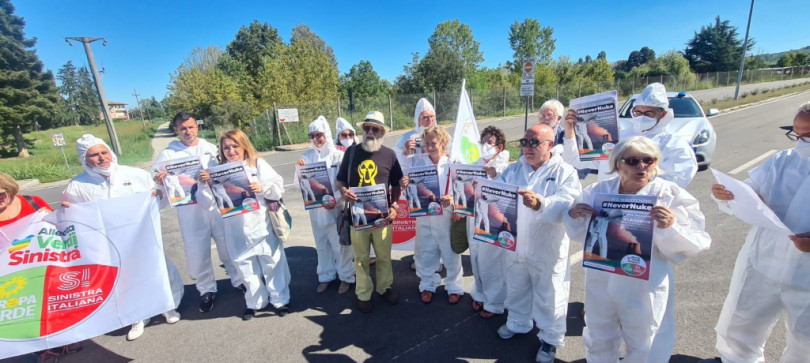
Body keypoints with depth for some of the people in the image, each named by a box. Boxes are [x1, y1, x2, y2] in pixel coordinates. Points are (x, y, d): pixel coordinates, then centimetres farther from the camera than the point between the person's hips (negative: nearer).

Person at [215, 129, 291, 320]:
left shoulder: (258, 164, -1)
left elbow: (278, 188, -7)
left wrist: (262, 188, -25)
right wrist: (206, 184, -13)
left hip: (262, 227, -2)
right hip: (237, 231, 2)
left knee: (272, 264, 8)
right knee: (246, 268, 14)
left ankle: (280, 299, 26)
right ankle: (255, 302, 33)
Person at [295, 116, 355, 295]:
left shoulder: (338, 155, -8)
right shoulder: (307, 156, 2)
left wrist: (335, 200, -21)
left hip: (337, 208, -4)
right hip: (316, 209, 4)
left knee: (340, 245, 7)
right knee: (322, 245, 18)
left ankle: (346, 277, 26)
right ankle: (326, 276, 36)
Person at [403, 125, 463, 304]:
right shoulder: (417, 161, -3)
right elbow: (411, 186, 5)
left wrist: (452, 198, -31)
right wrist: (404, 184, -19)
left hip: (446, 217, -2)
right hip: (423, 217, 2)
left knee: (451, 255, 13)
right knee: (425, 255, 16)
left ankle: (454, 287, 36)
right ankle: (427, 285, 39)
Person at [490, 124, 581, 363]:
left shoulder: (564, 172, -9)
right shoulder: (513, 169, 6)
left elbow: (567, 205, -26)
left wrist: (540, 203, -44)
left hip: (547, 250, -4)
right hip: (515, 245, 5)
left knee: (549, 297, 13)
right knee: (516, 290, 22)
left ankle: (551, 338, 35)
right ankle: (517, 323, 46)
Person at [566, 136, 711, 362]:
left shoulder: (672, 196, -11)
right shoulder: (597, 191, -3)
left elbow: (692, 246, -13)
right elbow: (582, 236, 4)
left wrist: (671, 227, -32)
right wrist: (573, 216, -16)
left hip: (645, 288, -2)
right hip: (600, 283, 3)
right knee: (599, 344, 23)